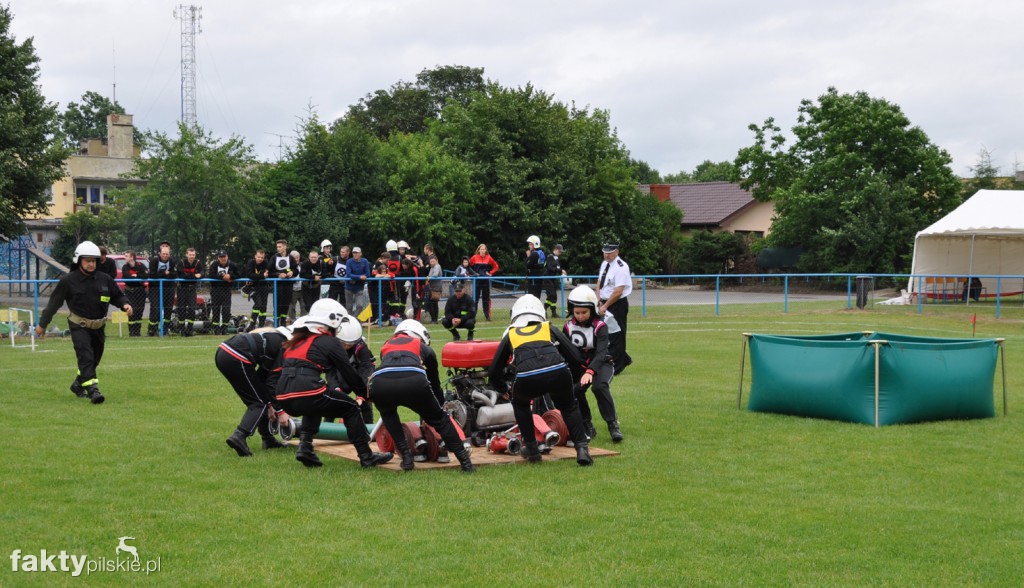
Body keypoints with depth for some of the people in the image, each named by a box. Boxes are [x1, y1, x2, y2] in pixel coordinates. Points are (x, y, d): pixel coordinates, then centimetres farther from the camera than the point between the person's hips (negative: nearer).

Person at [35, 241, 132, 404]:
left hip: (98, 326, 5)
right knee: (86, 356, -19)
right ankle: (93, 390, -28)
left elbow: (117, 296, 12)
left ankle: (78, 385, 33)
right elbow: (54, 303, -1)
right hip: (79, 325, -5)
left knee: (94, 359, 12)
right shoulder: (68, 280, -8)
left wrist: (124, 304, -11)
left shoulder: (104, 279, 1)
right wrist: (42, 324, 4)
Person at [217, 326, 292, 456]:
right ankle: (239, 436, -15)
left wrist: (269, 405, 27)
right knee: (259, 402, 5)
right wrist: (280, 411, 13)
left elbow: (263, 375, 27)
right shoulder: (284, 346, 0)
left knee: (254, 399, 22)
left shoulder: (273, 336, 25)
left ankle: (268, 439, 27)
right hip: (236, 359, -9)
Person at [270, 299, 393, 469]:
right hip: (308, 391, -6)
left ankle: (305, 446, 17)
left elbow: (275, 375, 22)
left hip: (284, 399, 6)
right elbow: (349, 373, 12)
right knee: (351, 408, 14)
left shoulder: (296, 341, 25)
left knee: (315, 409, 36)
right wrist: (365, 393, 28)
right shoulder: (330, 342, 7)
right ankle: (367, 457, 13)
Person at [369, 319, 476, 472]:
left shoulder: (386, 346, 38)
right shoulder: (424, 348, 34)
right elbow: (435, 383, 43)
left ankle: (406, 458, 25)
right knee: (439, 418, 23)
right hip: (414, 382, -2)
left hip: (380, 384, 2)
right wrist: (442, 405, 59)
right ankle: (466, 462, 19)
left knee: (388, 413, 36)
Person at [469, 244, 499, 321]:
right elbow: (468, 266, 7)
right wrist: (473, 273, -1)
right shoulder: (474, 258, -2)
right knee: (475, 298, -1)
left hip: (486, 280, 1)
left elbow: (496, 266, 11)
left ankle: (487, 315, 10)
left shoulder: (489, 258, 1)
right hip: (477, 280, -1)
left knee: (486, 298, 5)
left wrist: (491, 273, 1)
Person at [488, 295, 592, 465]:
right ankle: (582, 449, 16)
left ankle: (531, 449, 32)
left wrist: (504, 388, 55)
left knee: (520, 404, 34)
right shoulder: (550, 329, 30)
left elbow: (494, 372, 35)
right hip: (558, 373, 1)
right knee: (568, 406, 30)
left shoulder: (510, 335, 30)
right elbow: (576, 358, 24)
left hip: (526, 379, 0)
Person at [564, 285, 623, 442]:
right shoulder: (569, 327, -2)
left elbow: (601, 352, -26)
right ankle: (587, 427, -7)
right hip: (579, 365, 3)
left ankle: (613, 425, -24)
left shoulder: (600, 327, -14)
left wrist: (590, 371, -42)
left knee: (599, 386, -33)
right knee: (575, 390, -26)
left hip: (601, 364, -3)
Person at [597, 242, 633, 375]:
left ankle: (615, 367, 5)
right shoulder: (604, 264, 9)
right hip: (605, 303, 9)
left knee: (615, 335, -4)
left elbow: (618, 292, -21)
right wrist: (600, 302, -1)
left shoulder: (620, 268, -18)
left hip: (618, 305, -9)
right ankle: (624, 359, 29)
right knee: (605, 334, 13)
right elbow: (599, 283, 12)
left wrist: (605, 306, -16)